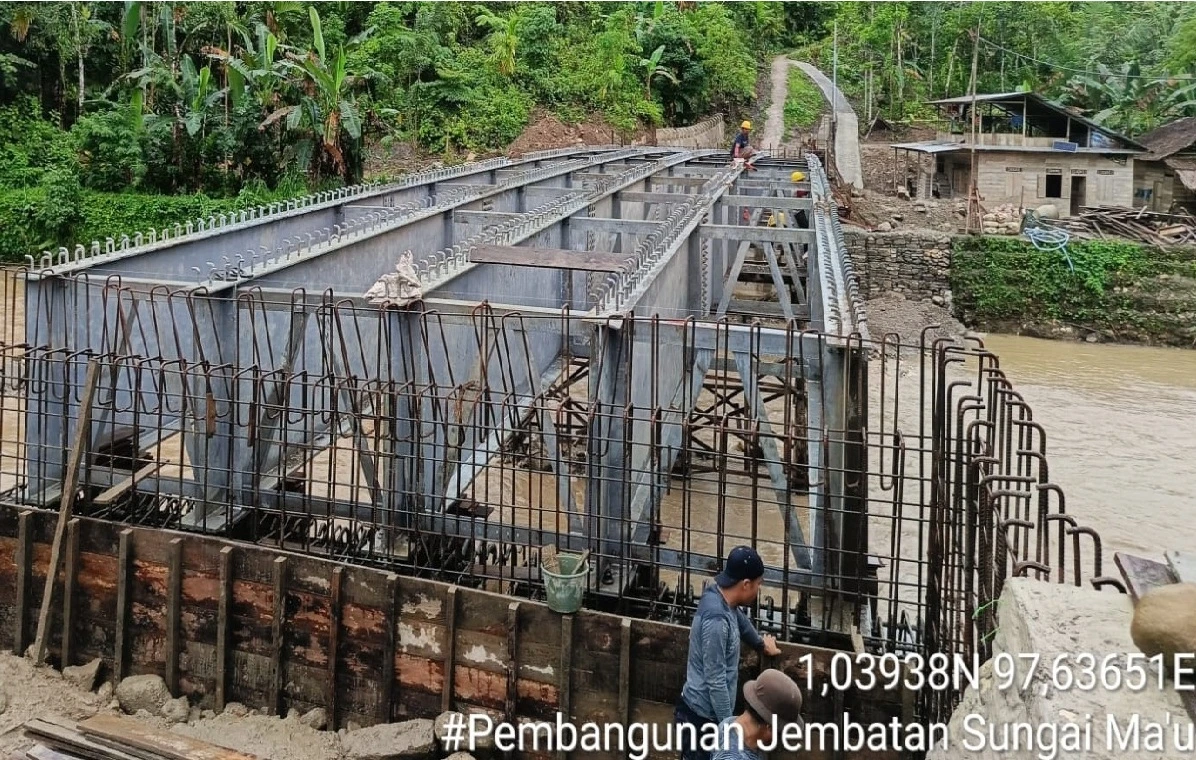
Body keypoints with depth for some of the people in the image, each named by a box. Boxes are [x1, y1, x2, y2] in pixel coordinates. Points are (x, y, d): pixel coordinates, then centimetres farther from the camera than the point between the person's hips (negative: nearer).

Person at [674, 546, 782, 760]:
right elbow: (716, 681, -26)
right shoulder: (716, 619, -29)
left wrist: (761, 643, 44)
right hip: (703, 717, -9)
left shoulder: (719, 596, 0)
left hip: (707, 711, 9)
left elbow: (739, 619, 25)